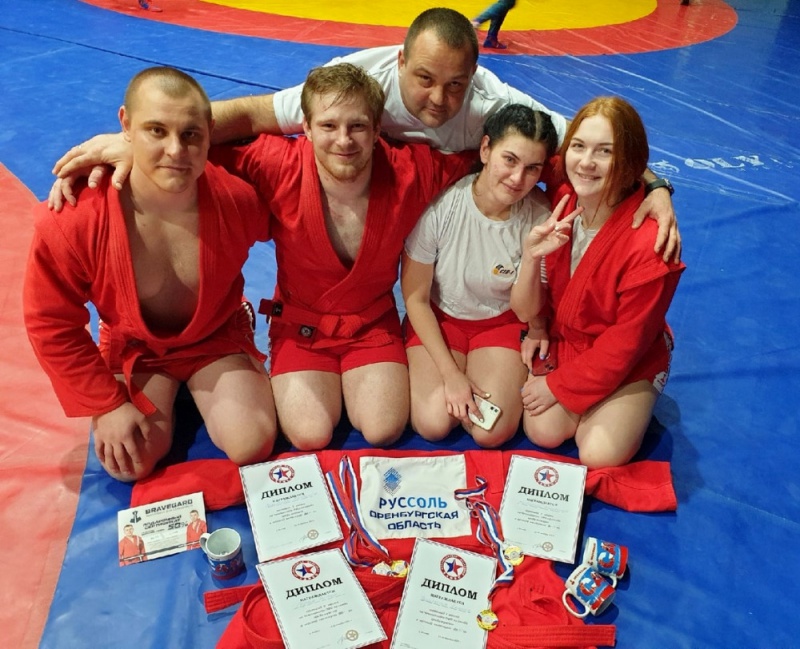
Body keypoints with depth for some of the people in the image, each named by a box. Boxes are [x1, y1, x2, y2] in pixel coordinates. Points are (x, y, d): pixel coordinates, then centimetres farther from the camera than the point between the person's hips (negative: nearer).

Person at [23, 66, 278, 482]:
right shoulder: (72, 221, -30)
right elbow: (51, 324, -15)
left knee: (252, 447, -16)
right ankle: (169, 392, 18)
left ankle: (193, 387, 17)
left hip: (216, 339, 0)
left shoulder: (237, 198, -27)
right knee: (130, 464, -15)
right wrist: (108, 403, -13)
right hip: (135, 350, 0)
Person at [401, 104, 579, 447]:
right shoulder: (439, 205, -25)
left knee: (493, 434, -16)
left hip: (502, 321, 1)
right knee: (434, 424, -18)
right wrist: (450, 373, -13)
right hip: (438, 319, -1)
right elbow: (416, 298, -12)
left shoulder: (539, 217, -19)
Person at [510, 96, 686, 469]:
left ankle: (632, 408, 15)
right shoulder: (558, 202, -14)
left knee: (598, 455, -15)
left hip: (629, 362, -3)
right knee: (542, 432, -14)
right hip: (561, 341, 4)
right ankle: (585, 404, 16)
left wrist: (560, 385, -12)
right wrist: (530, 256, -30)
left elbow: (625, 343, -17)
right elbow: (526, 312, -11)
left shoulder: (647, 242, -29)